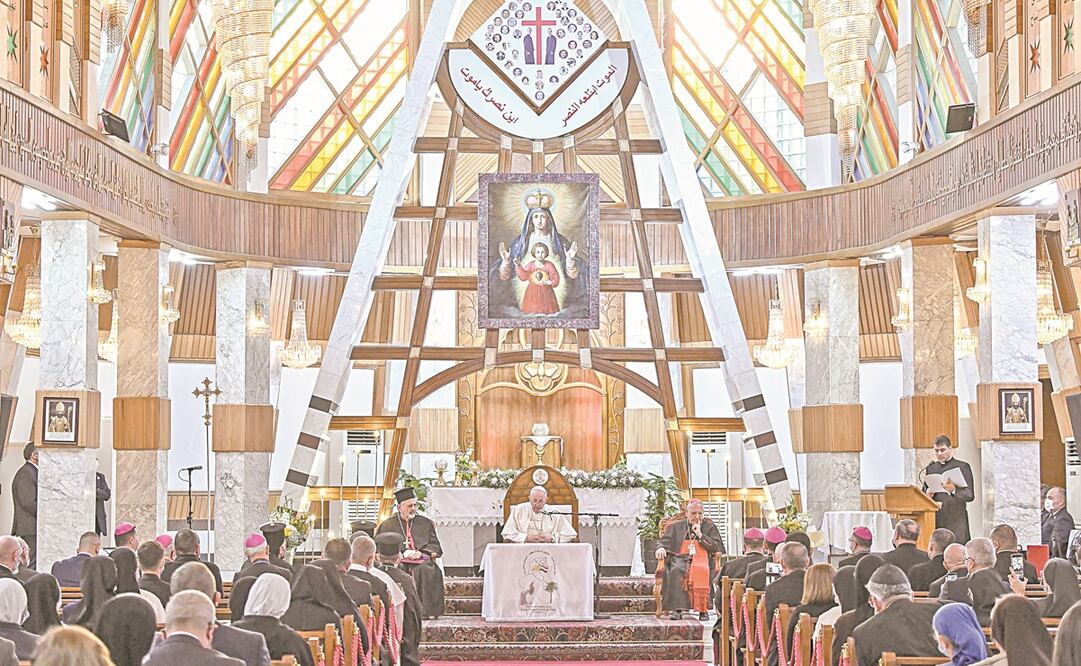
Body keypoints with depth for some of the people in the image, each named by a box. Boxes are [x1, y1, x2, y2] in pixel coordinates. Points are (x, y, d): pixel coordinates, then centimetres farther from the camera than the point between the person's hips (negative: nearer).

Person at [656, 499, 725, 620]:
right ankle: (677, 608, -34)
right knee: (676, 570, -35)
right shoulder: (677, 526, 17)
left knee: (701, 570, -38)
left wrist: (700, 535, -4)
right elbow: (663, 540, 15)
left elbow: (717, 548, 4)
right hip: (681, 559, 1)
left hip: (702, 559, -1)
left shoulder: (709, 527, 14)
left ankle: (703, 609, -30)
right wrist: (661, 548, -9)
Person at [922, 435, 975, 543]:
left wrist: (953, 490, -20)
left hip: (956, 521, -3)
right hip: (935, 520, 3)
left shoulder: (962, 466, 5)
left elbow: (970, 495, -2)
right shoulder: (930, 468, 17)